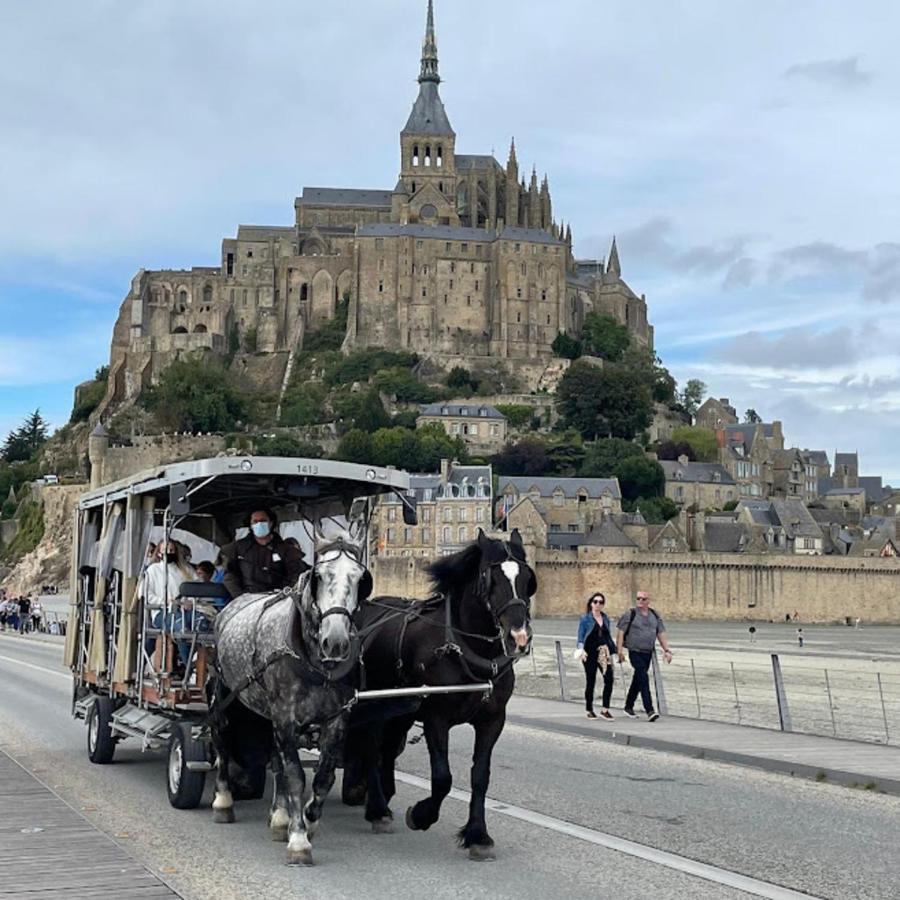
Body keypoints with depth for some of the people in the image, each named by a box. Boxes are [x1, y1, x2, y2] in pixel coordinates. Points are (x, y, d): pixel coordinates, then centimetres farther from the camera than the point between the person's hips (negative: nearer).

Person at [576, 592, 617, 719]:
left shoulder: (605, 618, 11)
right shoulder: (585, 619, -1)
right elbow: (580, 638, -4)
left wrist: (612, 651, 17)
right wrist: (582, 650, -20)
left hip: (604, 653, 3)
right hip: (590, 653, -3)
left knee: (609, 678, -13)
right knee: (590, 681, 4)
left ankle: (605, 709, -7)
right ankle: (589, 710, 17)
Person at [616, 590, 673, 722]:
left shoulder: (655, 615, 10)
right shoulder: (630, 614, -4)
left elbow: (661, 634, 12)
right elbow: (620, 632, -5)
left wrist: (666, 650, 2)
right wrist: (620, 650, -12)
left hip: (648, 653, 6)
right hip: (635, 653, -5)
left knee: (638, 680, 15)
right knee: (644, 679, -16)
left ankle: (629, 707, 29)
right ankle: (649, 710, -20)